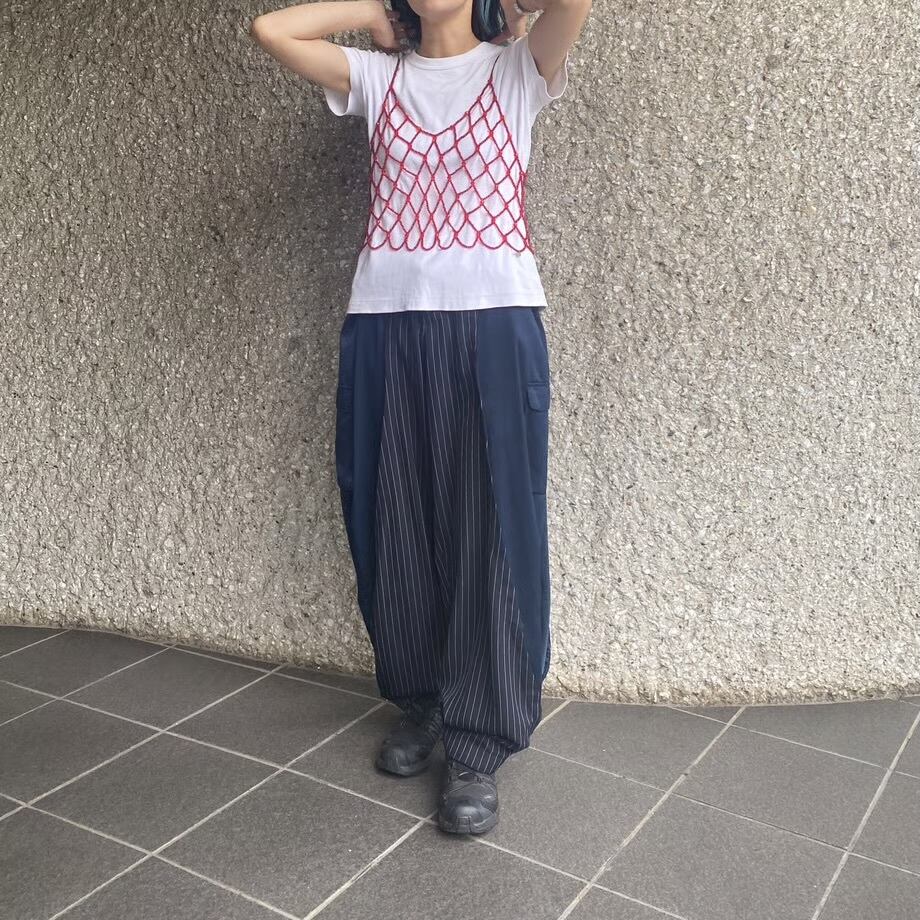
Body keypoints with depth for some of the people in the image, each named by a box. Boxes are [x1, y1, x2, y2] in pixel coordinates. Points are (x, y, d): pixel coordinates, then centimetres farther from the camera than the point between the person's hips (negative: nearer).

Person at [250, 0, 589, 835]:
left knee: (493, 530, -3)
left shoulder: (518, 68, 10)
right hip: (384, 325, 3)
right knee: (395, 525, 8)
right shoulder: (377, 77, 17)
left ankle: (480, 743, 8)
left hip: (494, 322, -3)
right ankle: (421, 702, 26)